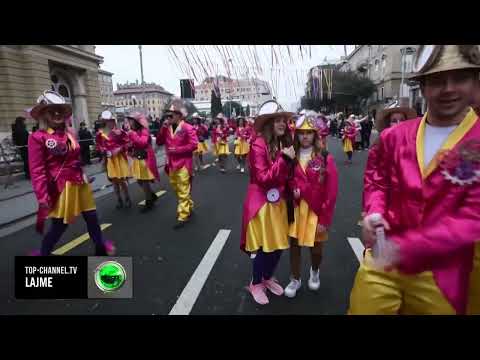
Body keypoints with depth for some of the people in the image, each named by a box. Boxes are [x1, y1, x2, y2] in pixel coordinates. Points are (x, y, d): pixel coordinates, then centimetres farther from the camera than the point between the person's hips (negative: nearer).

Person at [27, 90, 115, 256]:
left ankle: (100, 247, 33)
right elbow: (37, 170, -14)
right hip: (61, 188, -6)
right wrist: (42, 197, -17)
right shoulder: (38, 137, -11)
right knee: (59, 225, 4)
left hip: (79, 184, 6)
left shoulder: (70, 133, 6)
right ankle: (42, 253, 29)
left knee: (91, 216, 14)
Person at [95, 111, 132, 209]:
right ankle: (119, 199, 22)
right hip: (109, 159, 2)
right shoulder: (100, 133, -1)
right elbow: (99, 146, 6)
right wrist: (106, 152, -10)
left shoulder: (119, 131, -3)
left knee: (122, 180, -1)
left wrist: (120, 149, -16)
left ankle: (127, 198, 18)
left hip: (120, 158, -2)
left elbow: (127, 142, -3)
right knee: (114, 180, 8)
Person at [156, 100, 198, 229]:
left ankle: (183, 217, 4)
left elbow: (194, 145, -16)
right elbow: (159, 142, 7)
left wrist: (177, 149, -17)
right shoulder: (167, 128, 9)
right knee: (177, 190, 19)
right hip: (171, 164, 8)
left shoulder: (188, 128, -11)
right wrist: (163, 128, -6)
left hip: (183, 164, -8)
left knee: (183, 191, -2)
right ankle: (189, 207, 37)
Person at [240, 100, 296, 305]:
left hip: (279, 201, 7)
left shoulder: (285, 143, 6)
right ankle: (255, 284, 32)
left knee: (279, 243, 16)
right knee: (262, 246, 7)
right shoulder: (259, 145, -17)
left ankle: (268, 278, 41)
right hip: (262, 203, -7)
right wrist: (284, 159, -24)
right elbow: (263, 178, -21)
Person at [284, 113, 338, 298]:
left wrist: (325, 218, -12)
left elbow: (331, 191, -11)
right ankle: (295, 279, 32)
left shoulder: (325, 158, -11)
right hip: (296, 209, 3)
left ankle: (315, 271, 46)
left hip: (316, 210, -2)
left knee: (316, 247, 12)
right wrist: (293, 191, -13)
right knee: (294, 244, 9)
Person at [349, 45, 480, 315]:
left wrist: (404, 246, -23)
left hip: (440, 275, -2)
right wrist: (375, 213, -9)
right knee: (362, 310, 12)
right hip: (382, 259, 2)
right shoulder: (395, 135, 1)